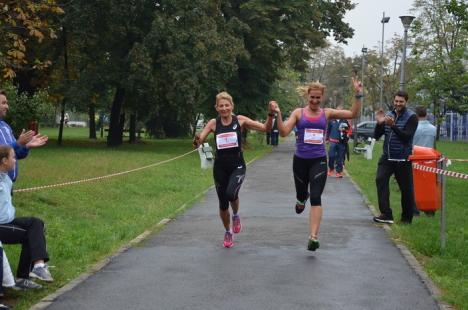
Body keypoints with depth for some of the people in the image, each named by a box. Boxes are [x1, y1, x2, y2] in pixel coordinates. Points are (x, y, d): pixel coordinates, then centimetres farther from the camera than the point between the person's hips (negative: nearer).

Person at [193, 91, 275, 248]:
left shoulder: (240, 120, -4)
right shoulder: (213, 123, -2)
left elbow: (265, 128, -5)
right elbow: (198, 141, -5)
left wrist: (271, 114, -22)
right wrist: (196, 140, -29)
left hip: (237, 166, -2)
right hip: (220, 167, 2)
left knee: (231, 193, -28)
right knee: (223, 204, 8)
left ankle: (236, 215, 6)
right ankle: (228, 232, 34)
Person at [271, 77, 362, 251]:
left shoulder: (327, 113, 4)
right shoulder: (299, 113, 1)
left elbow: (353, 114, -1)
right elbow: (284, 132, -8)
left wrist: (358, 95, -11)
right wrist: (278, 114, -20)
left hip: (319, 161, -1)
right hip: (300, 160, 1)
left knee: (316, 198, -14)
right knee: (301, 195, 15)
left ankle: (313, 237, -16)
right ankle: (302, 200, 55)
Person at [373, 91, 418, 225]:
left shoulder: (411, 117, -4)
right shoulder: (388, 115, 7)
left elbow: (406, 136, -17)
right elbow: (376, 136, 7)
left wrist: (393, 125, -28)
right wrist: (379, 123, -10)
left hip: (402, 159, -3)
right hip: (386, 157, 3)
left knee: (406, 188, 2)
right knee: (380, 180, -17)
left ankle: (407, 218, 18)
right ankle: (386, 214, -18)